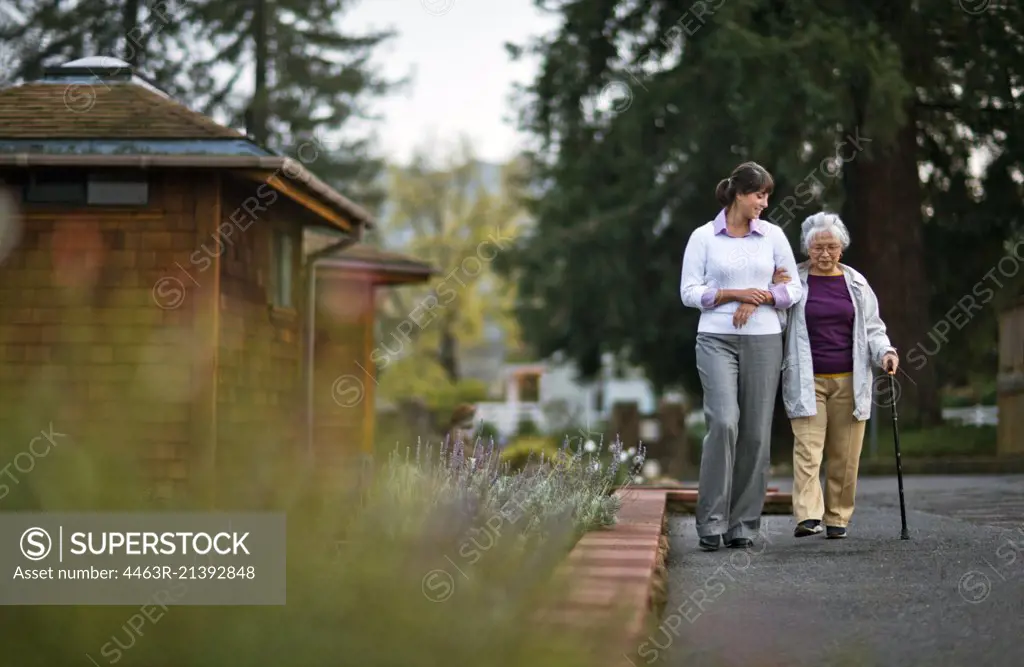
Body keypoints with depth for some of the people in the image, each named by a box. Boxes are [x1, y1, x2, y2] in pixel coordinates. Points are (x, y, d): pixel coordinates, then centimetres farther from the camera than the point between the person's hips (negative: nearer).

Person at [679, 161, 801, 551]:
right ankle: (711, 521, -13)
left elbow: (794, 288, 9)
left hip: (763, 340, 3)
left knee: (756, 432, 0)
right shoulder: (703, 237, 0)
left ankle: (743, 525, 8)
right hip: (717, 339, -3)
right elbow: (689, 292, -2)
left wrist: (758, 299, -8)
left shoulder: (772, 235, 7)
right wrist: (734, 293, -14)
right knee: (724, 421, -19)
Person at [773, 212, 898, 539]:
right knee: (807, 449, -13)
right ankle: (808, 516, -19)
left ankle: (838, 517, 10)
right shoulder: (792, 280, 5)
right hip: (807, 382, -2)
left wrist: (885, 352, -4)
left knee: (844, 455, 1)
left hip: (849, 382, 2)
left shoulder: (856, 283, 13)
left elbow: (872, 327, 15)